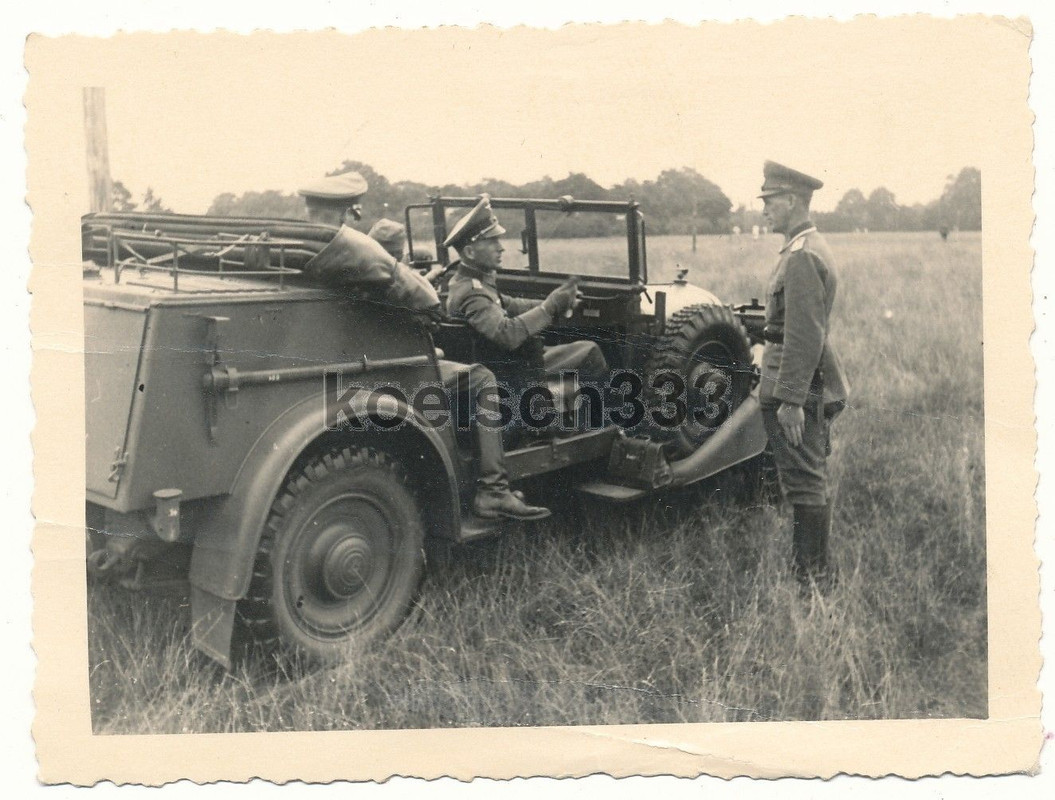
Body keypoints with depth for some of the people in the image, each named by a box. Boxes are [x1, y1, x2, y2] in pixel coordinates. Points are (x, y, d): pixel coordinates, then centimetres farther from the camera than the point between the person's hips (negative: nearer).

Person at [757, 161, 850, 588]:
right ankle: (815, 570, 27)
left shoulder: (802, 257, -17)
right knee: (814, 482, 16)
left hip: (797, 389, -11)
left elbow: (805, 336, -23)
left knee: (805, 484, -4)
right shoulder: (811, 248, 16)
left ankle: (811, 575, 3)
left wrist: (790, 400, -23)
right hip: (814, 389, 11)